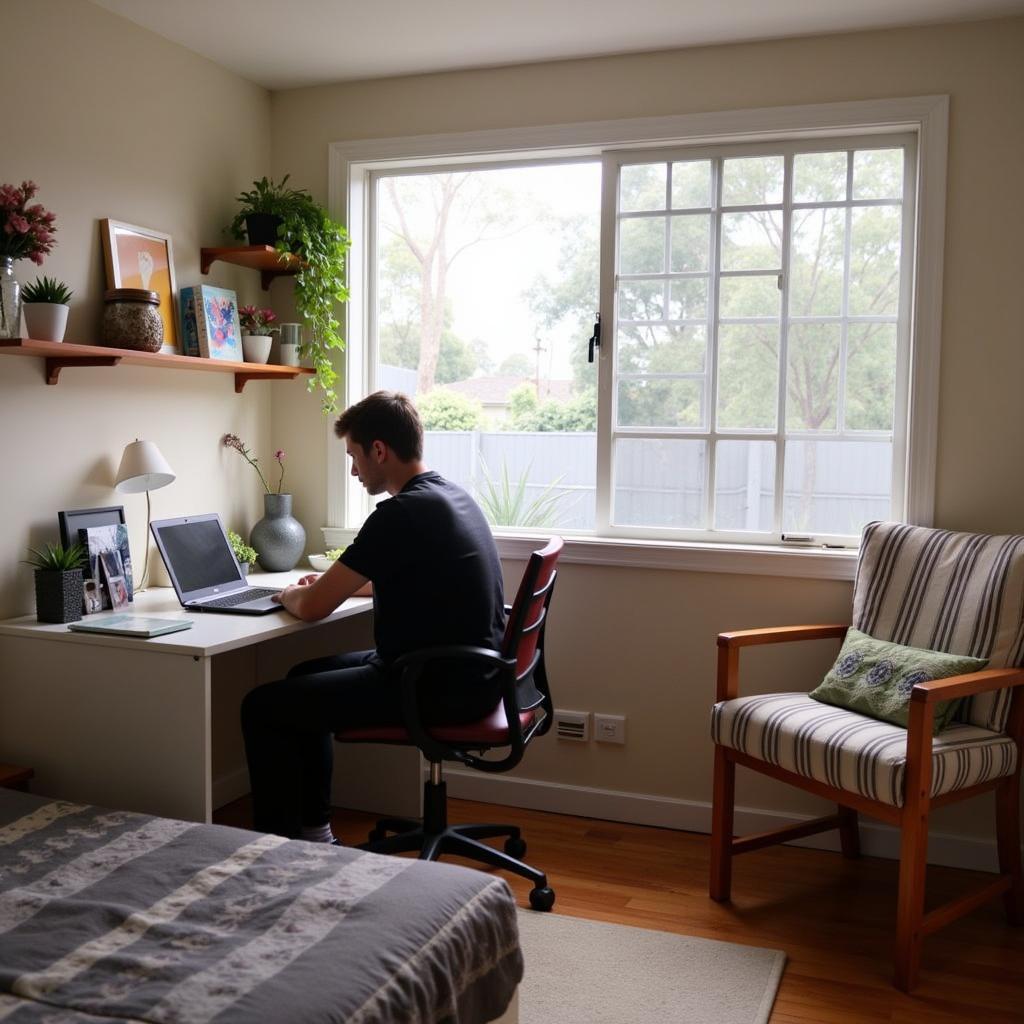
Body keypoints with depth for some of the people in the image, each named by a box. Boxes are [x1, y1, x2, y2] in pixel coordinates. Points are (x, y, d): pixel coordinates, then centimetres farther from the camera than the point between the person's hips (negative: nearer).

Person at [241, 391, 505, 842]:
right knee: (305, 677, 24)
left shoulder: (401, 513, -20)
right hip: (467, 672, 10)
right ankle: (313, 831, 30)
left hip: (441, 687, -10)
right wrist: (337, 583, 22)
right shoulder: (451, 495, 9)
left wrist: (289, 593, 7)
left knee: (261, 708, -3)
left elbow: (312, 608, -15)